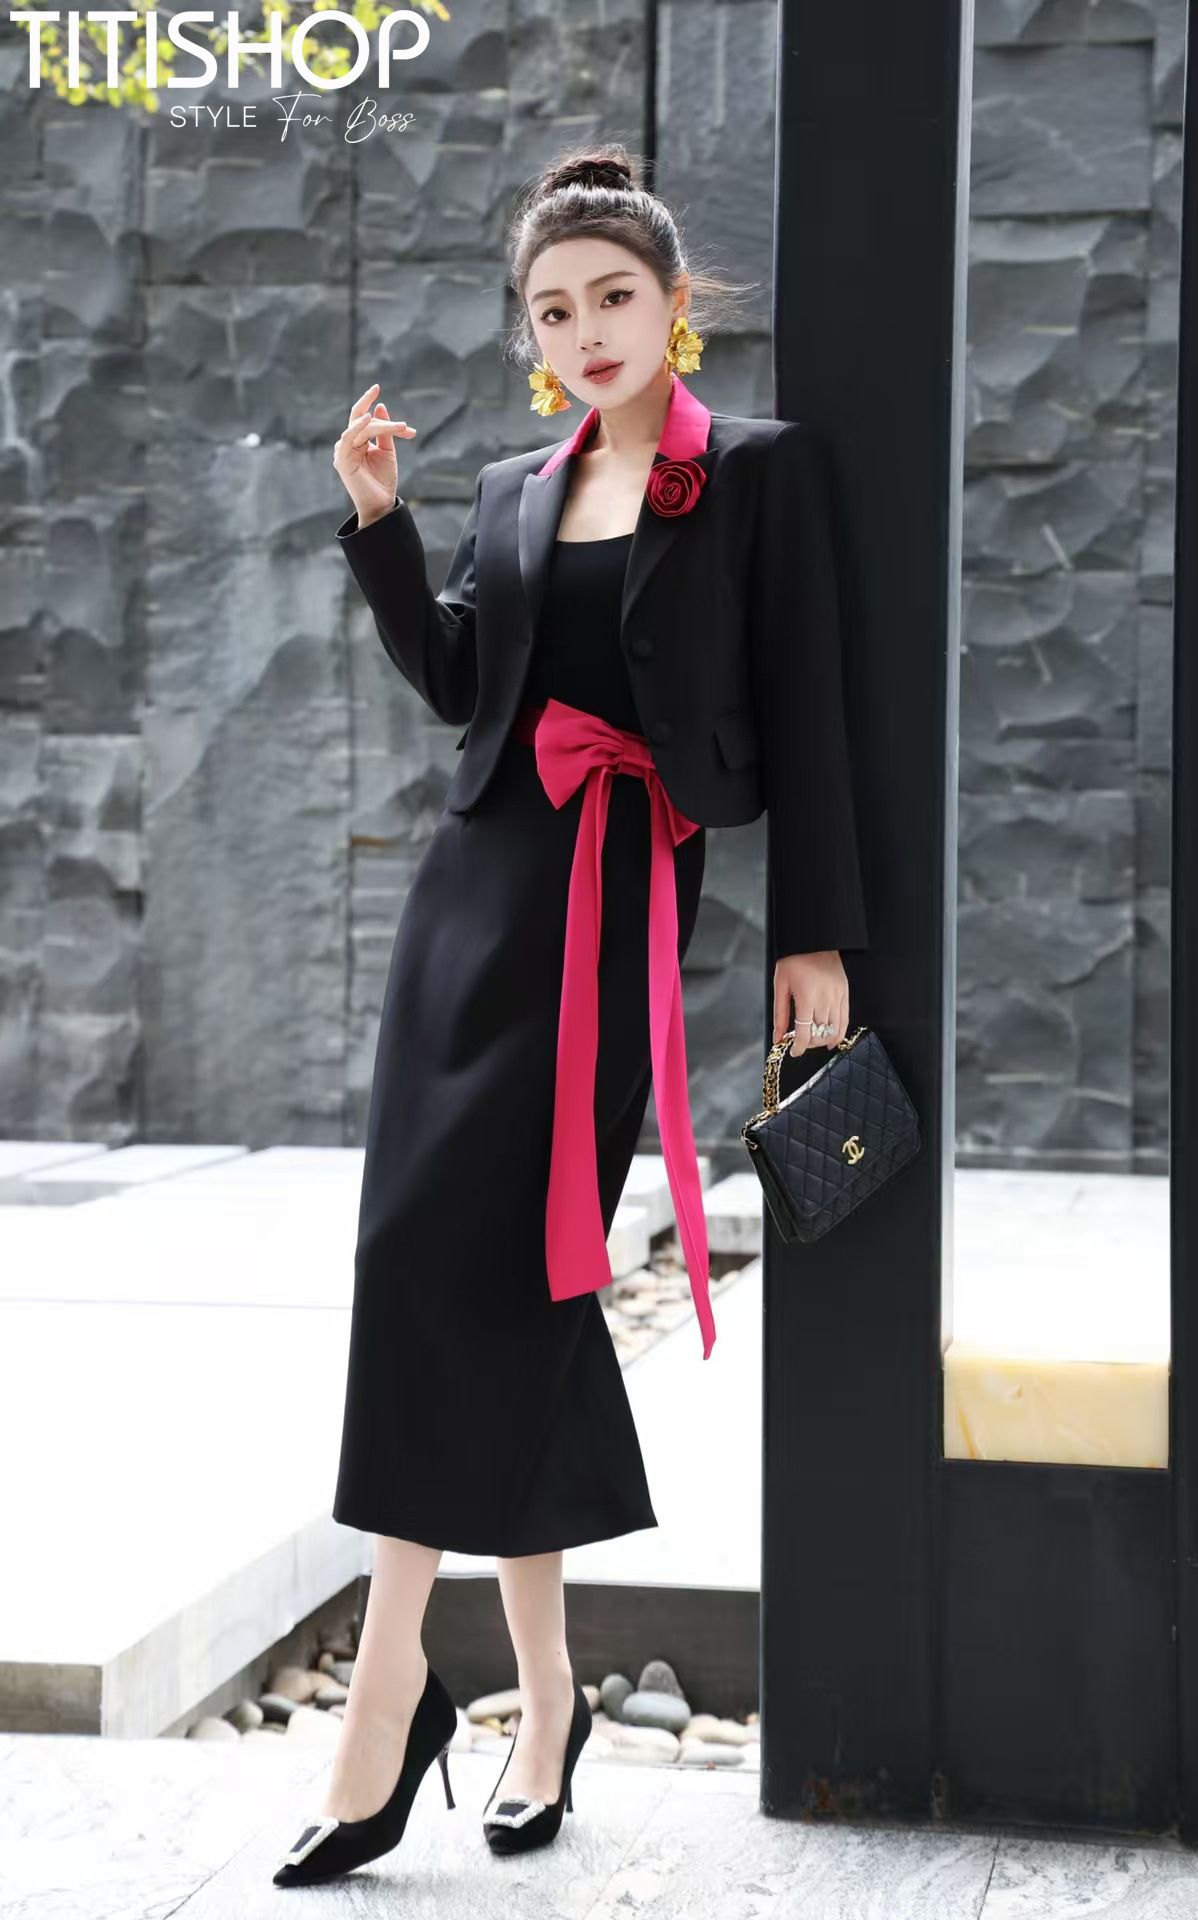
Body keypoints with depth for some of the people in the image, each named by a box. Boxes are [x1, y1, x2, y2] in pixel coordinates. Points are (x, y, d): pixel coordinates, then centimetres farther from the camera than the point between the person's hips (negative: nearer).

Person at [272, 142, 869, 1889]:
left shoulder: (759, 471, 1)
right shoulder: (516, 490, 17)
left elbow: (799, 713, -3)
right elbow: (457, 680, 15)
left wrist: (819, 937, -7)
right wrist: (377, 521, 5)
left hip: (627, 905, -5)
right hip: (483, 880, 5)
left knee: (454, 1255, -14)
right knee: (504, 1278, 2)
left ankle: (394, 1679, -9)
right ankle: (541, 1688, 11)